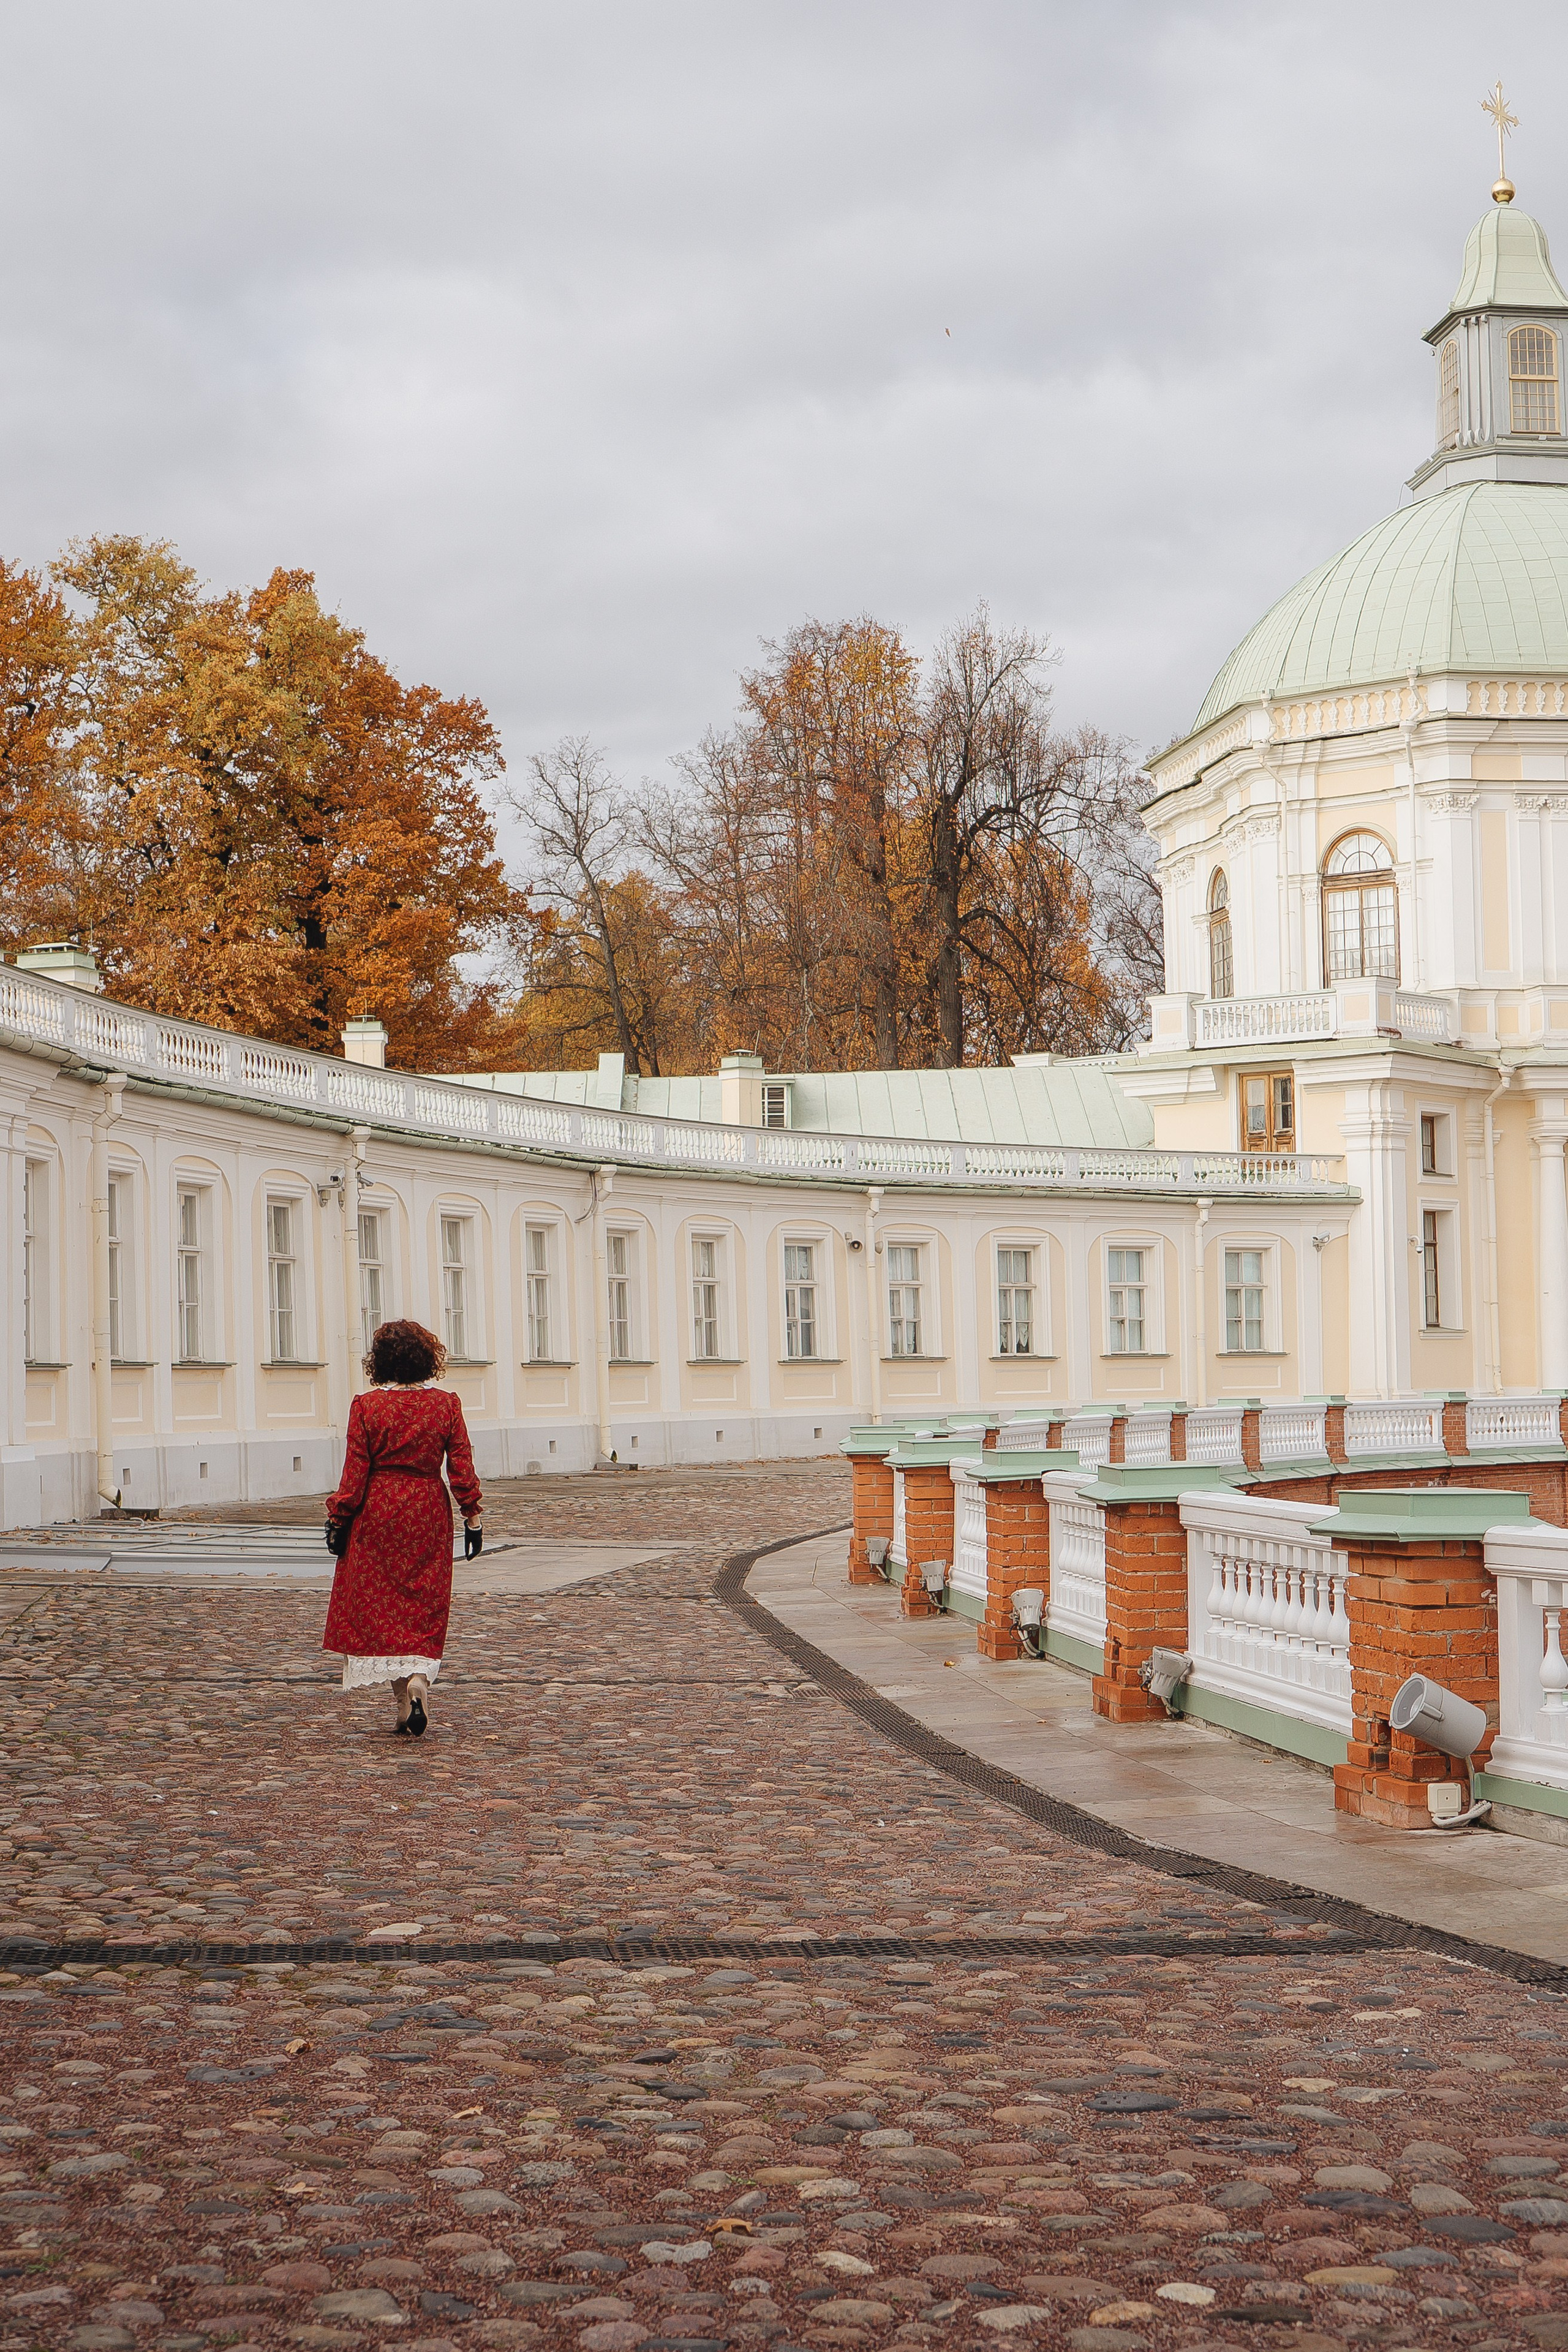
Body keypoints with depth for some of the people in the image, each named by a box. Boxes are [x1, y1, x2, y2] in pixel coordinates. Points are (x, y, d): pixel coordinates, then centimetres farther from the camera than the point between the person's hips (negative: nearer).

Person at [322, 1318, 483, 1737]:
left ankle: (405, 1702, -2)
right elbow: (461, 1465, -1)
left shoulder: (366, 1407, -7)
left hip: (378, 1513, -2)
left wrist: (340, 1515, 2)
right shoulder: (446, 1404, -2)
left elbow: (355, 1470, -6)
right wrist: (472, 1513, 5)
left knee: (379, 1606, 5)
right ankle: (418, 1678, -12)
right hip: (429, 1513, 2)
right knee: (424, 1604, 9)